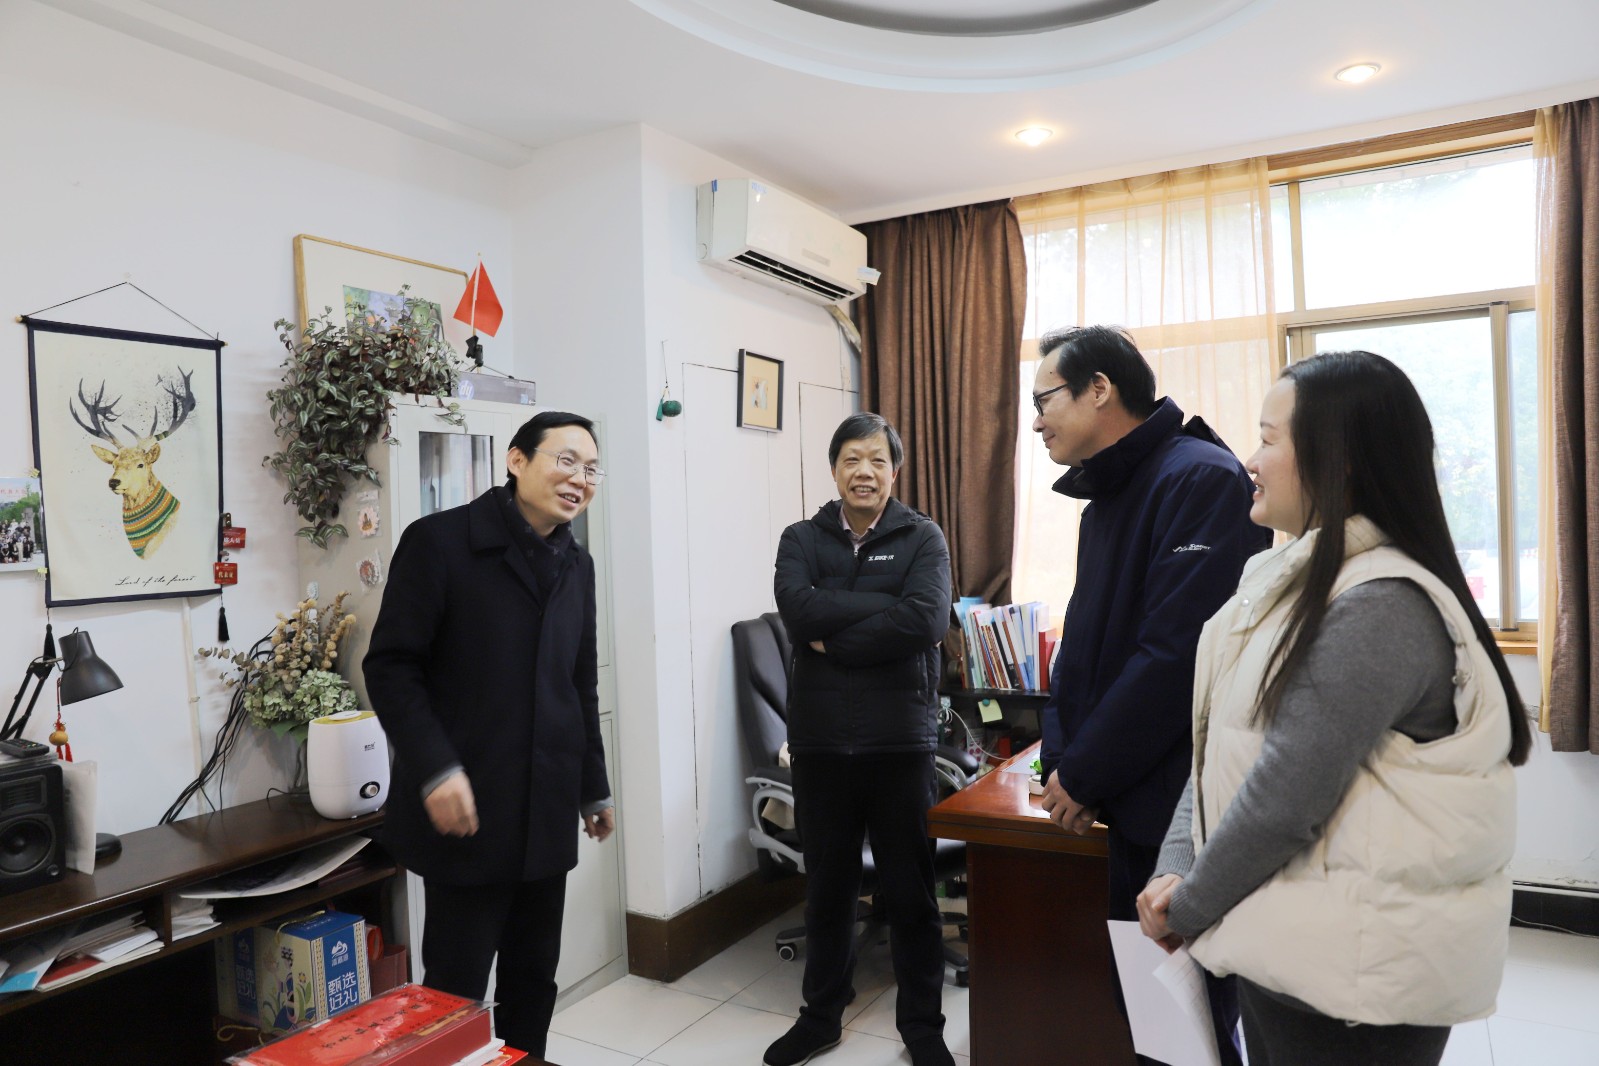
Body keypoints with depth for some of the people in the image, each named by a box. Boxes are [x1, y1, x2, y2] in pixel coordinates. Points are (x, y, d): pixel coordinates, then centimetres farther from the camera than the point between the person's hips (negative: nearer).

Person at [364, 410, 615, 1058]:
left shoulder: (576, 565, 12)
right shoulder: (438, 541, -8)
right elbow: (391, 666, -11)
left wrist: (594, 786, 18)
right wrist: (434, 769, -20)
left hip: (547, 814, 6)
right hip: (467, 809, -6)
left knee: (534, 979, 14)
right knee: (457, 988, 6)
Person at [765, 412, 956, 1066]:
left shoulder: (923, 538, 0)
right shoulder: (801, 540, 5)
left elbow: (926, 624, -18)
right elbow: (797, 611, -15)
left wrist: (832, 639, -14)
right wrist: (884, 604, -17)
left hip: (901, 742, -2)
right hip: (820, 742, 2)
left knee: (911, 891, 11)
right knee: (827, 888, 16)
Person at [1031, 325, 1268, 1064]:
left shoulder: (1202, 479, -16)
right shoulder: (1107, 499, 13)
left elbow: (1179, 654, -24)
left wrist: (1083, 774, -16)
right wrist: (1059, 762, 1)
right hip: (1132, 806, 9)